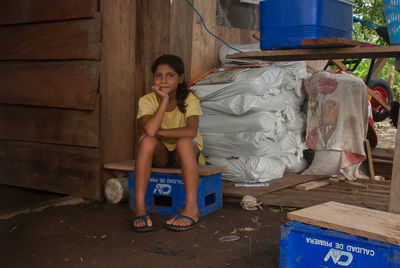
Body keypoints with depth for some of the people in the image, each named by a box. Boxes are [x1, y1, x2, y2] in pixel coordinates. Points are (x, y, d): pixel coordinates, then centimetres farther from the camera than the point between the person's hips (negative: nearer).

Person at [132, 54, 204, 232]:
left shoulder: (189, 99, -14)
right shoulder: (147, 101, -12)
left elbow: (191, 132, -32)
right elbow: (150, 131, -33)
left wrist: (158, 132, -27)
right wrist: (165, 99, -29)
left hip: (186, 152, -1)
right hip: (160, 154, 1)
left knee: (184, 142, -35)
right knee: (146, 141, -31)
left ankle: (192, 208, -34)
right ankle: (139, 208, -32)